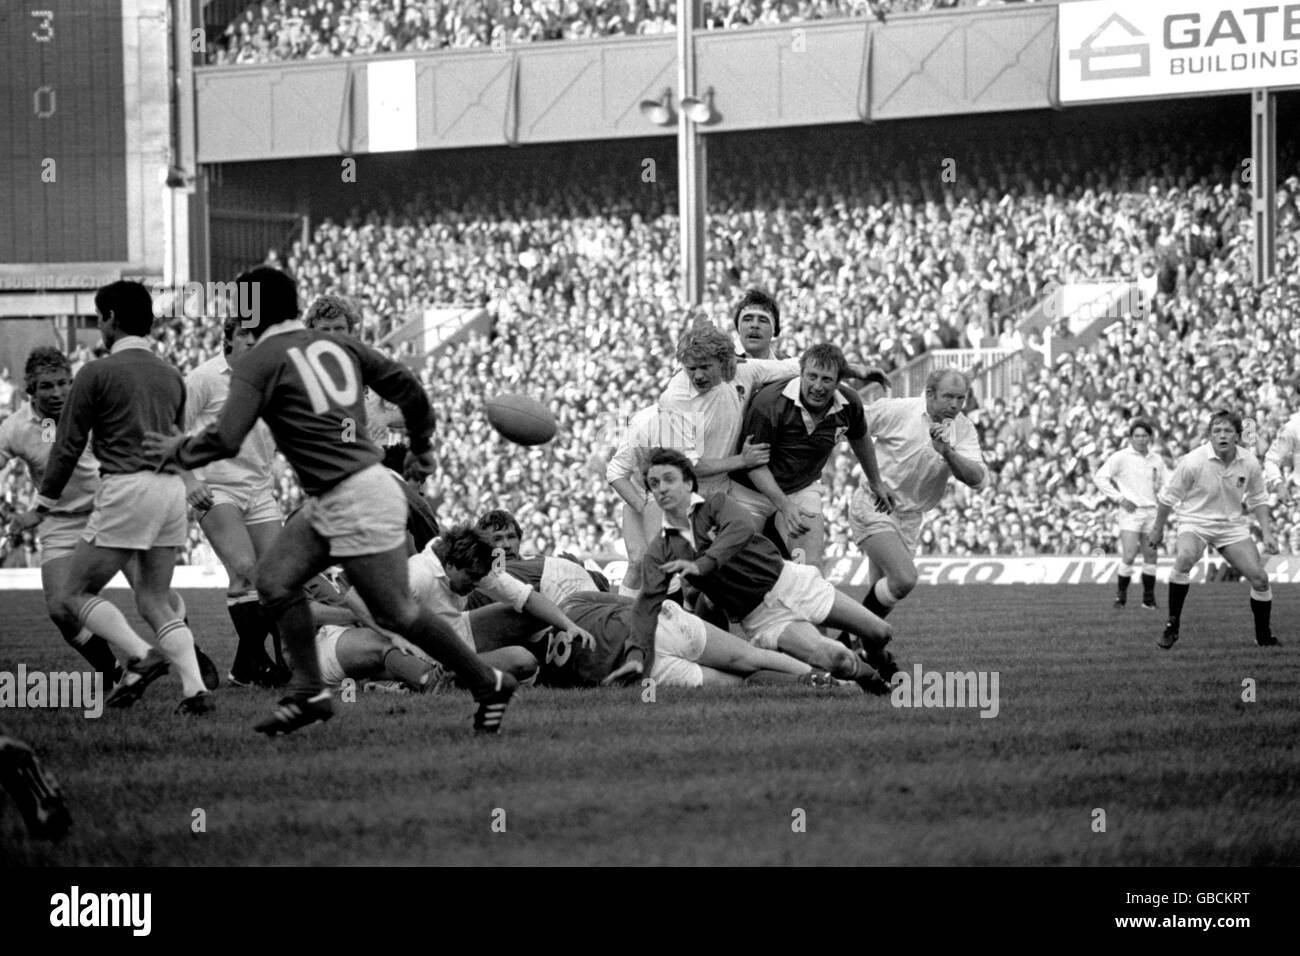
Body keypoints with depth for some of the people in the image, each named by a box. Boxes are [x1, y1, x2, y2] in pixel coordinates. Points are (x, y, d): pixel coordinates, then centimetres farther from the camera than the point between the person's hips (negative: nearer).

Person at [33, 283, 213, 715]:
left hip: (125, 489, -6)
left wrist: (43, 503, 9)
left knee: (76, 593, 4)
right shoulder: (171, 376, 15)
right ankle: (195, 687, -3)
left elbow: (69, 445, -1)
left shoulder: (97, 373, -4)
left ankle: (140, 657, -15)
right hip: (172, 488, 6)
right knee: (155, 600, 13)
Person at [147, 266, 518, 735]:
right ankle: (309, 692, 7)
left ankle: (488, 684, 11)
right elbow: (407, 387, 14)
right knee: (275, 577, 8)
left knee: (396, 613, 1)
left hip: (358, 502, -9)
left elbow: (225, 440, -16)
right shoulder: (337, 344, 11)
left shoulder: (260, 361, -9)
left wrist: (180, 450, 4)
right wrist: (421, 445, 30)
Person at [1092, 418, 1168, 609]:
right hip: (1131, 512, -4)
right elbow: (1099, 477, -4)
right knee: (1129, 556, -13)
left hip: (1151, 511, 4)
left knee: (1150, 556, 4)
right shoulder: (1121, 457, -4)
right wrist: (1120, 498, -9)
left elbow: (1167, 482, 22)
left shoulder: (1156, 460, 10)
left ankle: (1149, 597, 14)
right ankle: (1121, 594, 1)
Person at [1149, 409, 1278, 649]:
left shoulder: (1249, 462, -7)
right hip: (1195, 522, -4)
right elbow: (1167, 496, -5)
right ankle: (1172, 625, -24)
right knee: (1184, 558, -36)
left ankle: (1263, 636, 16)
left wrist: (1266, 533, 3)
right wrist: (1158, 528, 4)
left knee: (1259, 578, -7)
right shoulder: (1193, 462, -19)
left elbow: (1258, 499, 11)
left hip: (1232, 525, 4)